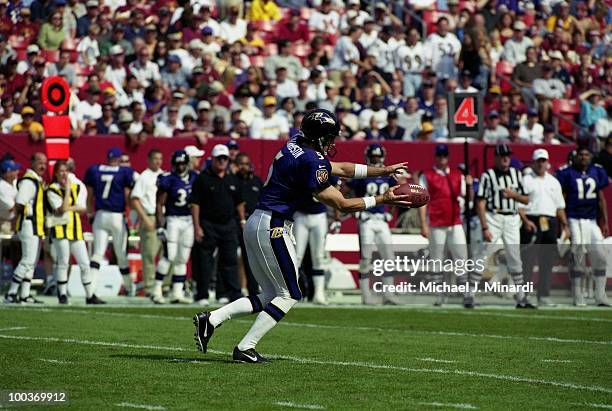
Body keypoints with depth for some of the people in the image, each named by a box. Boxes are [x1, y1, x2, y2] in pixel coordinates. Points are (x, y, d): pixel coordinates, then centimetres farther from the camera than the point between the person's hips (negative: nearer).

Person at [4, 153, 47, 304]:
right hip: (29, 224, -10)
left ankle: (25, 295, 13)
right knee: (28, 260, -12)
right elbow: (19, 204, -18)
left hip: (37, 227, 10)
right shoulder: (28, 181, -14)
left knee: (32, 261, 11)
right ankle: (11, 294, -10)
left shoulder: (38, 181, 17)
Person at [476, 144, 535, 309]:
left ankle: (521, 298, 11)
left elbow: (527, 200, 15)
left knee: (515, 259, 6)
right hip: (493, 218, -4)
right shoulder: (488, 175, -3)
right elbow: (480, 203, -8)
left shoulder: (517, 174, 12)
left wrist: (514, 194, -6)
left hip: (512, 220, 4)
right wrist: (484, 228, -15)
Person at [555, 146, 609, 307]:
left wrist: (605, 222, 11)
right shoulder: (567, 173, -5)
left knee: (600, 257, 0)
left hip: (592, 221, 5)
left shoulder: (596, 171, 8)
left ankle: (600, 296, 6)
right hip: (574, 220, -4)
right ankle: (577, 296, 2)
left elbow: (601, 198, 14)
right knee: (578, 257, -6)